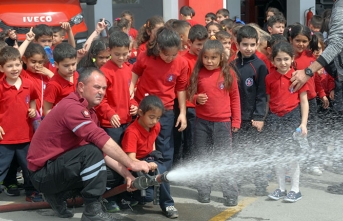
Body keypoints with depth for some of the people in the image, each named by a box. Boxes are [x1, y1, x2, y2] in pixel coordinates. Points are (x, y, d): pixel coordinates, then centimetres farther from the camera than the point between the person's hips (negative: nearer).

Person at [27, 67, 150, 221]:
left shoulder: (89, 111, 9)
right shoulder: (71, 107, -22)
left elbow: (104, 151, 4)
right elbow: (100, 140, -31)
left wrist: (126, 173, -7)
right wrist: (131, 164, -27)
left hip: (62, 166, 10)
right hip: (43, 173, -10)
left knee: (110, 170, 7)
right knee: (92, 151, -29)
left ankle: (57, 194, 13)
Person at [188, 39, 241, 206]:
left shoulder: (228, 73, -4)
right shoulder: (198, 73, -1)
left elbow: (235, 98, 3)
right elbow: (191, 94, 10)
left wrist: (236, 121, 3)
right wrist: (197, 99, -13)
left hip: (223, 122, -2)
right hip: (202, 122, 2)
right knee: (201, 158, 9)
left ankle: (230, 194, 11)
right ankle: (203, 192, 21)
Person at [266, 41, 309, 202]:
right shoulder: (269, 78, 1)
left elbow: (304, 101, -3)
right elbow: (267, 100, 8)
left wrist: (303, 123, -8)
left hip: (292, 117, -3)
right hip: (275, 118, 3)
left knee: (292, 154, 1)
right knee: (278, 154, 9)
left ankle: (295, 189, 12)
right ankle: (281, 188, 20)